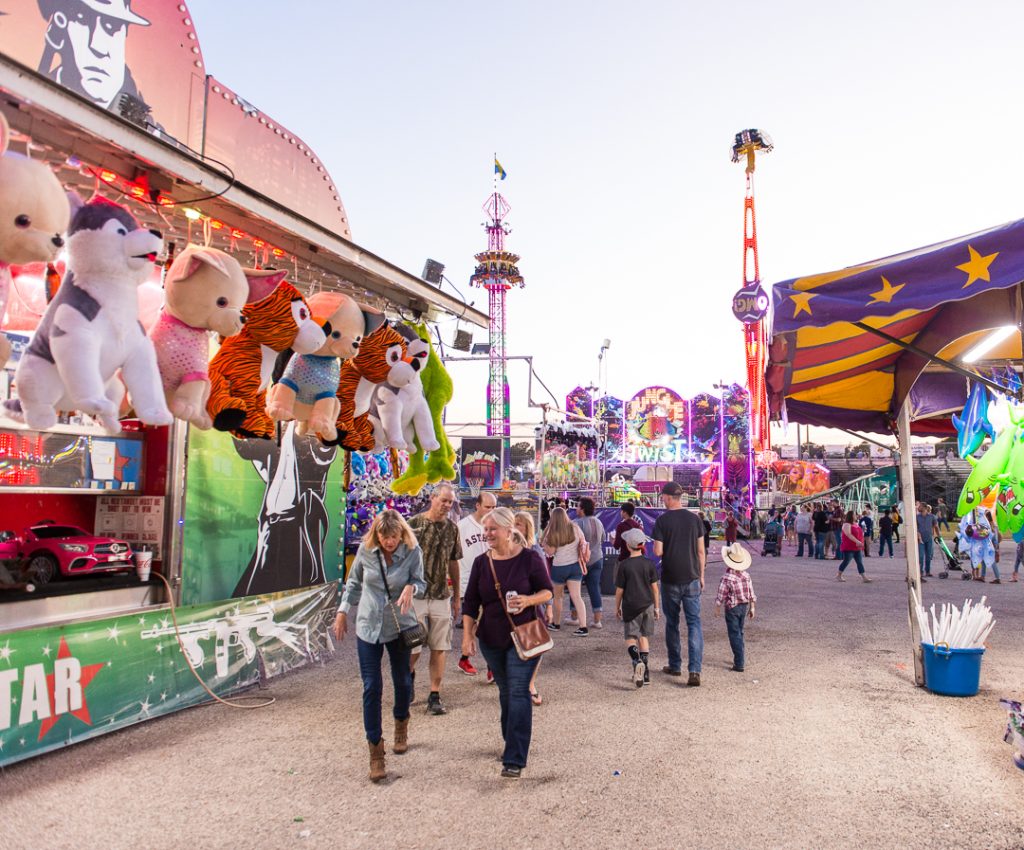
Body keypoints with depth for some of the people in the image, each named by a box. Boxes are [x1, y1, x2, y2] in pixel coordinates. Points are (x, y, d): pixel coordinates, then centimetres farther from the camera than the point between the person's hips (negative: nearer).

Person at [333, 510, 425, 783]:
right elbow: (353, 582, 7)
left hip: (400, 626, 0)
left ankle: (401, 727, 44)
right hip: (368, 627, 0)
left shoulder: (412, 552, -13)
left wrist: (410, 587, -28)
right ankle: (375, 752, 7)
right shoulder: (365, 550, -8)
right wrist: (343, 611, 7)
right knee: (371, 688, -3)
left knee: (402, 681, 16)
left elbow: (420, 581, -5)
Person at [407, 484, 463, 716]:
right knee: (414, 647, 3)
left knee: (440, 648, 4)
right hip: (416, 596, -3)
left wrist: (457, 595, 14)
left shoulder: (452, 528, 6)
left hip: (442, 597, 3)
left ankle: (435, 696, 15)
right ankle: (409, 675, 34)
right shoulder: (414, 523, -6)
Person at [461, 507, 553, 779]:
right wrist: (468, 635, -3)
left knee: (518, 692, -9)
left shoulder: (529, 558, -10)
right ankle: (513, 744, 32)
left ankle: (514, 760, -6)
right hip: (491, 639, 4)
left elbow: (547, 590, -3)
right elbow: (470, 602, 3)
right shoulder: (481, 562, 1)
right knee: (506, 691, 15)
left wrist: (529, 600, -23)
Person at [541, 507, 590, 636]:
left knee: (557, 596, 16)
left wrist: (543, 543, 3)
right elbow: (583, 544, 4)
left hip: (559, 567, -3)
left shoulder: (553, 533, -11)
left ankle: (557, 624, 30)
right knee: (576, 596, -1)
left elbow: (550, 552, -11)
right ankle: (583, 627, -9)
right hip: (575, 566, 3)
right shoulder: (575, 528, -2)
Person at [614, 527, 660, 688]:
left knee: (630, 638, 4)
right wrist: (656, 607, 13)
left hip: (631, 607, -3)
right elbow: (654, 587, 3)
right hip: (647, 605, 3)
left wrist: (617, 607, 8)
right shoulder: (649, 564, -1)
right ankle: (645, 673, 14)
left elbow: (619, 590, -5)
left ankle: (637, 661, -25)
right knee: (644, 637, 15)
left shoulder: (624, 566, -9)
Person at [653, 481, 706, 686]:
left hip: (670, 579, -2)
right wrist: (701, 575, 13)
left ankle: (675, 666, 23)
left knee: (672, 623, 13)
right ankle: (694, 670, -8)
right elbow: (701, 550, 3)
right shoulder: (694, 519, 0)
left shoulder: (662, 520, -10)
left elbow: (658, 552, -12)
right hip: (692, 578, 2)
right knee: (694, 623, 2)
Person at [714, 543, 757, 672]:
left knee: (734, 635, 1)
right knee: (739, 633, 20)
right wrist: (752, 608, 15)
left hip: (732, 609, -6)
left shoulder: (727, 578, -21)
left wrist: (717, 609, -1)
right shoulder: (746, 575, -4)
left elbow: (721, 596, -15)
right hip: (744, 606, 6)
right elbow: (751, 594, 3)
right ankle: (740, 658, 31)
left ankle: (739, 663, 0)